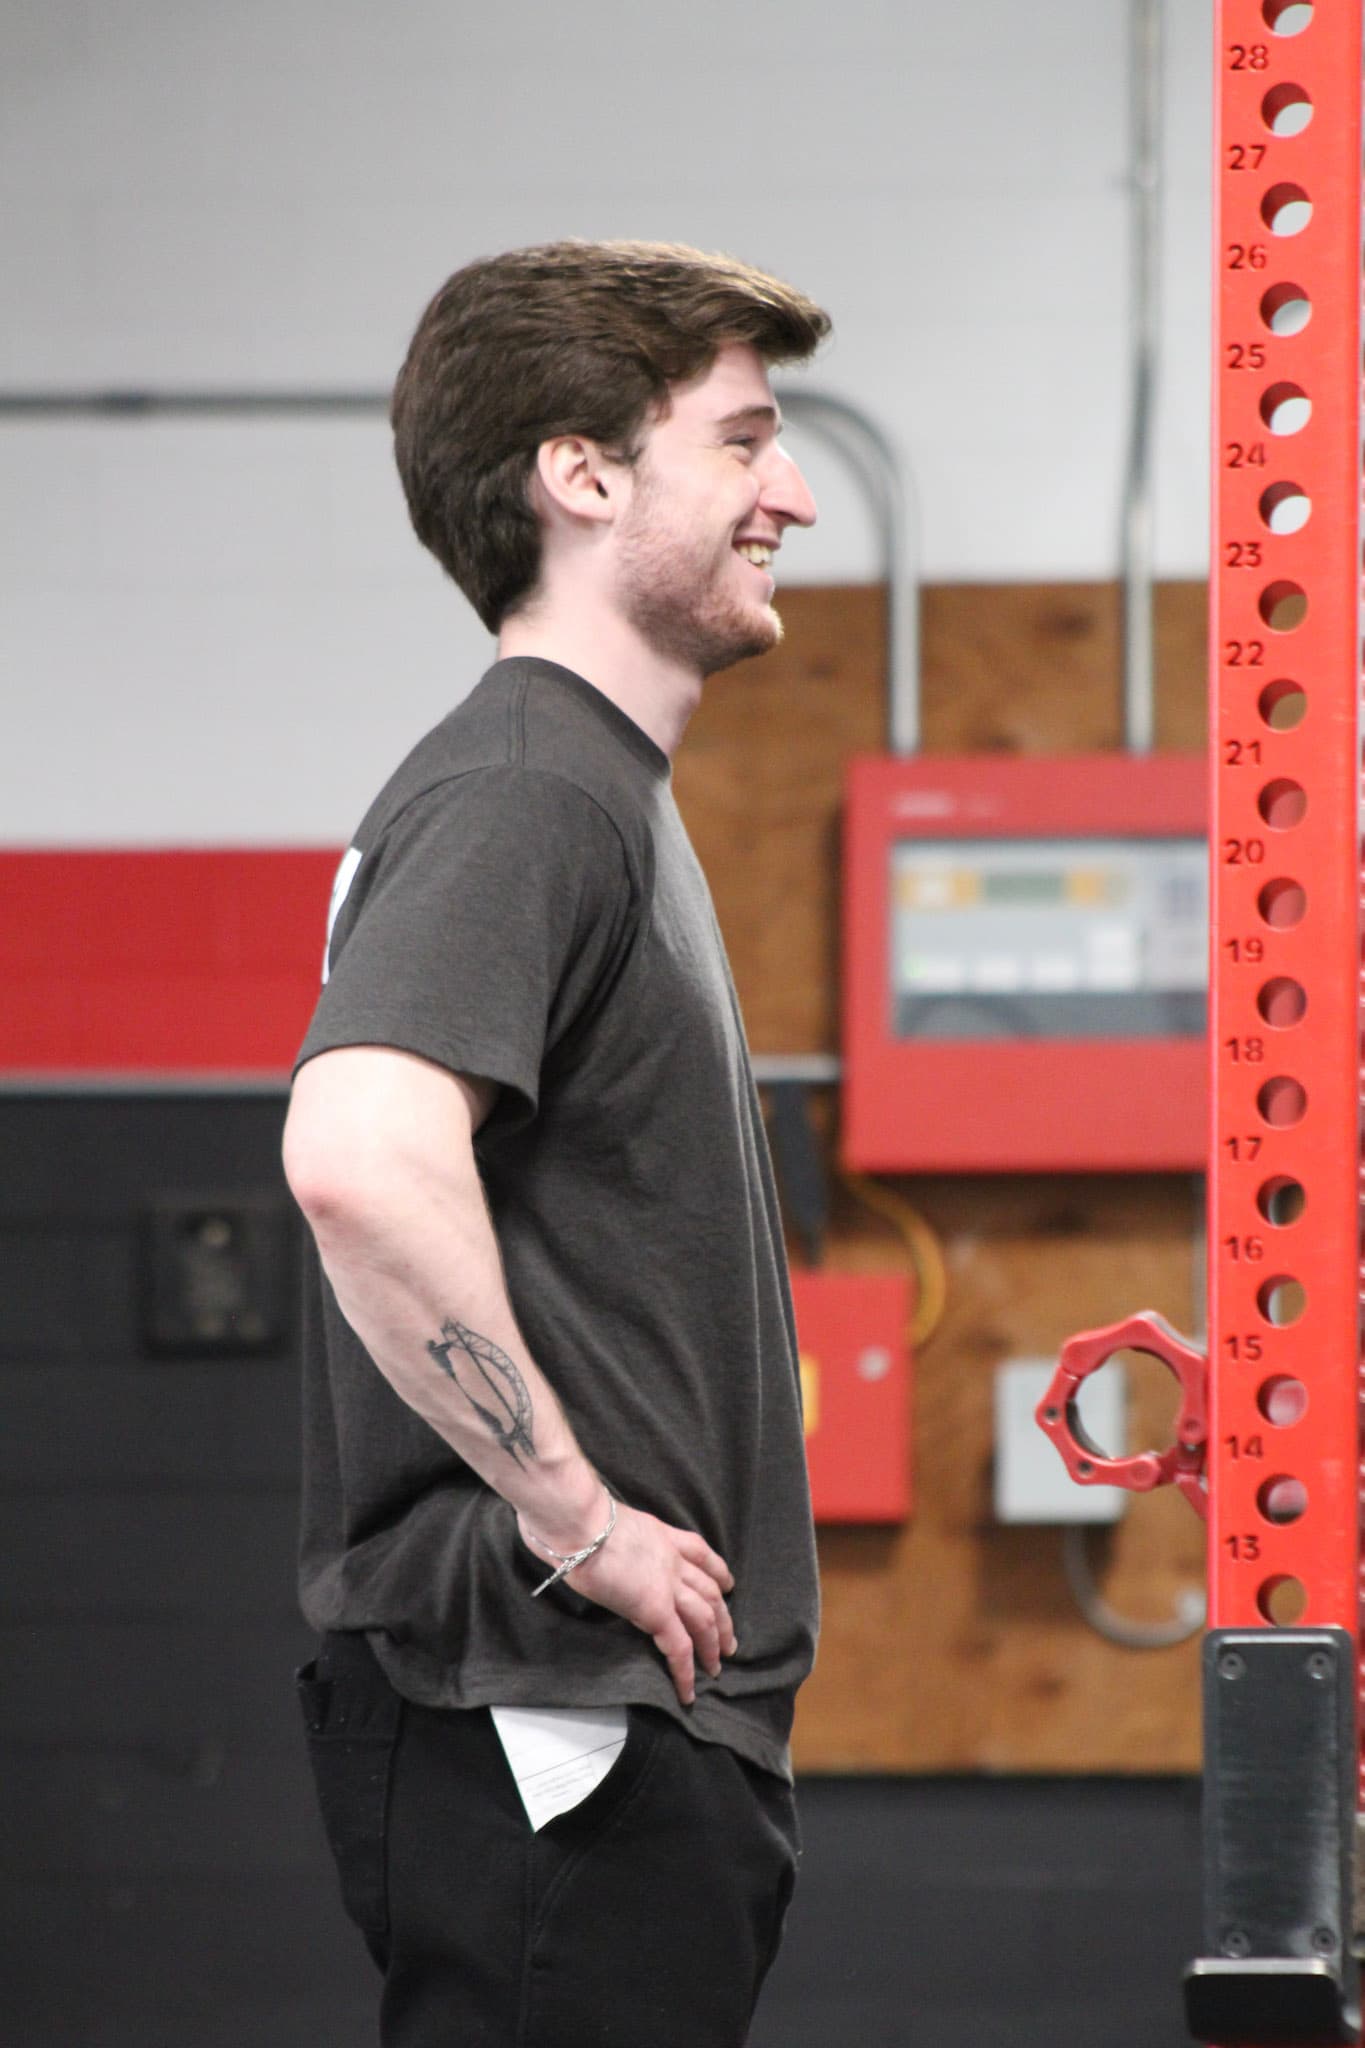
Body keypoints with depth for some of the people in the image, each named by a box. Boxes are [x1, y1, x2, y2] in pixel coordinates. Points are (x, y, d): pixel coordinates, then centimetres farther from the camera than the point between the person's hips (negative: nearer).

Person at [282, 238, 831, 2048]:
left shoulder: (599, 795, 21)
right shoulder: (524, 796, -13)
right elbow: (359, 1159, -31)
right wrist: (579, 1518, -22)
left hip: (636, 1713, 10)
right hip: (547, 1722, -10)